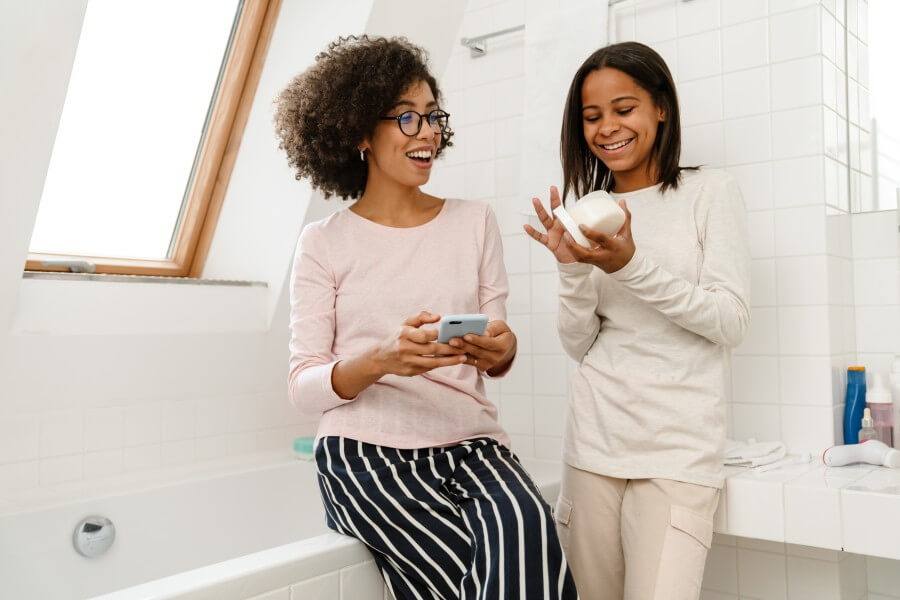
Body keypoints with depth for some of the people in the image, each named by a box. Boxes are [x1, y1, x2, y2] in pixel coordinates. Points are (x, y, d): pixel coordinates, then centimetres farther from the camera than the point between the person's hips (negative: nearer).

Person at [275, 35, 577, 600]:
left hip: (469, 443, 2)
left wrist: (501, 351, -13)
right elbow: (304, 386, -1)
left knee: (528, 530, -31)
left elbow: (496, 361, 12)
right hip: (368, 453, -2)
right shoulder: (324, 243, 3)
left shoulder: (475, 221, 10)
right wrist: (383, 360, -20)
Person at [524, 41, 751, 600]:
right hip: (595, 436, 3)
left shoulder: (710, 191, 1)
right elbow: (580, 346, 7)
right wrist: (573, 268, -10)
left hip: (679, 444, -3)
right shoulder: (591, 213, 10)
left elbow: (731, 322, -7)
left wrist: (631, 265, -18)